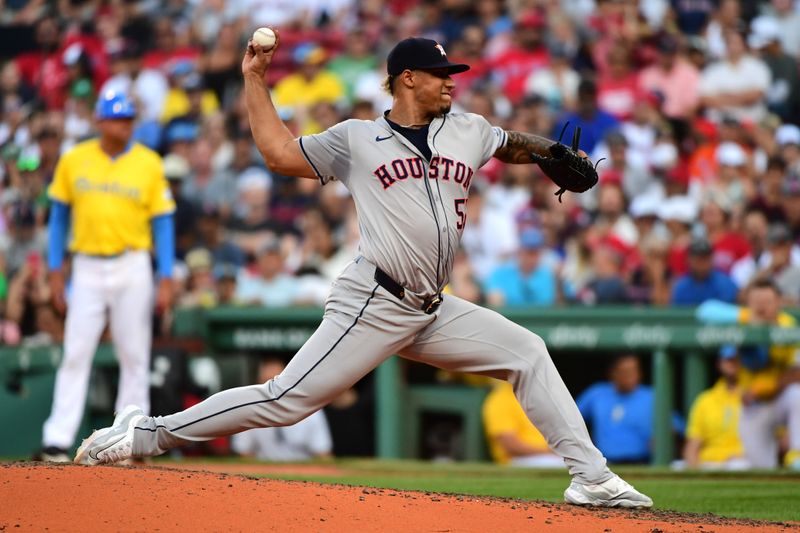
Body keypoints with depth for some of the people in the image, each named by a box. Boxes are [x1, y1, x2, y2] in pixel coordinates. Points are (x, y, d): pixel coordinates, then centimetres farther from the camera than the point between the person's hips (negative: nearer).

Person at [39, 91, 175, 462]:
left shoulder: (149, 164, 0)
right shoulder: (74, 160, 2)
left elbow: (162, 222, 2)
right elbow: (59, 216, 9)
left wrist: (166, 279, -5)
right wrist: (55, 273, 3)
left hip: (132, 268, 0)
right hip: (87, 268, 0)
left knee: (134, 357, 2)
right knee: (75, 354, -4)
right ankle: (57, 441, -5)